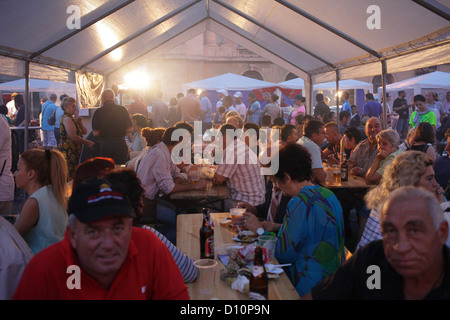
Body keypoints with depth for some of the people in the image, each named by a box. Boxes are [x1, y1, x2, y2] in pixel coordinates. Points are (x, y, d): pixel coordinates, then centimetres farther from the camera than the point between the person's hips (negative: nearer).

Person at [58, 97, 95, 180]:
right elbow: (73, 137, -21)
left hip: (74, 151, 10)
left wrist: (80, 122, -3)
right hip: (68, 151, -10)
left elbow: (84, 131, 15)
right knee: (68, 176, -10)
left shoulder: (71, 118, 18)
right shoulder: (67, 119, -13)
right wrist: (88, 143, -14)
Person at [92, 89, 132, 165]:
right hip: (121, 143, 2)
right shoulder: (122, 110, -1)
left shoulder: (98, 112, -6)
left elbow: (95, 133, -6)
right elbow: (129, 128, 5)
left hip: (105, 144, -1)